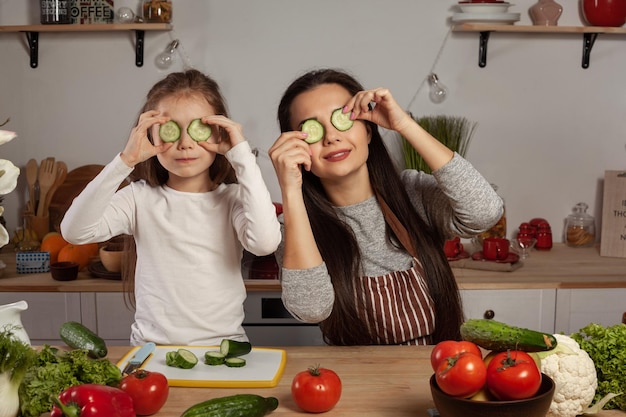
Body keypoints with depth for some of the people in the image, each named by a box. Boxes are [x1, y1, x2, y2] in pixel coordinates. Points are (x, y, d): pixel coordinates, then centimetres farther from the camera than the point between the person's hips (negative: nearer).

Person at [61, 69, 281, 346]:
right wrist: (125, 161, -12)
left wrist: (243, 156, -12)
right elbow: (74, 231, -8)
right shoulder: (140, 197, 5)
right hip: (150, 348, 0)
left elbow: (265, 242, -17)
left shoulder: (233, 198, 3)